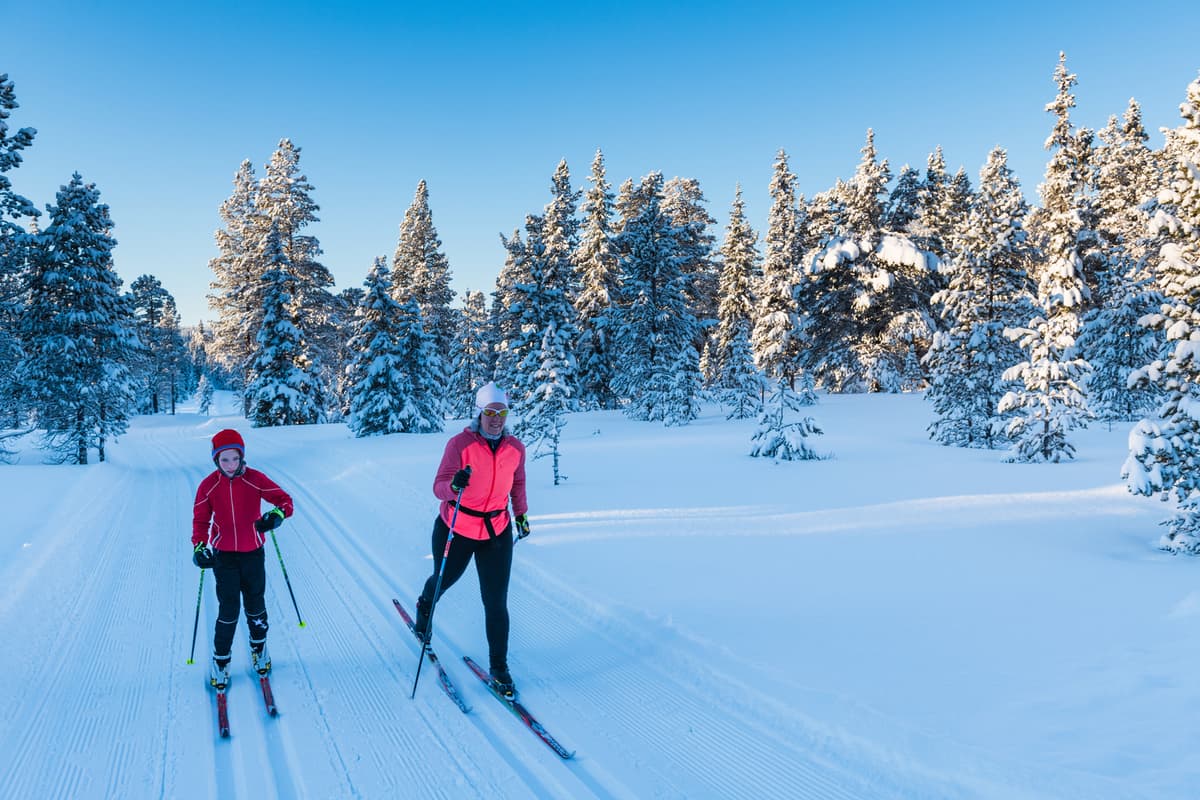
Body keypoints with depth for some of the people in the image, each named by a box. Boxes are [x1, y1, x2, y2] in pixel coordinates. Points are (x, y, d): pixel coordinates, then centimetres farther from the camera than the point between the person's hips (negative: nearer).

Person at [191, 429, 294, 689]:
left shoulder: (255, 479, -11)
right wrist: (199, 546, -16)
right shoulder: (208, 486, -8)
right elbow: (200, 519, -1)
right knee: (228, 609, -2)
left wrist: (277, 514, -30)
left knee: (255, 604, 12)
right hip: (224, 555, 0)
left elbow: (284, 500, -8)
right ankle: (221, 660, 16)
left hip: (253, 552, 0)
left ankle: (258, 646, 37)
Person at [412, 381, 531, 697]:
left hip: (497, 532, 2)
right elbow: (439, 487, -24)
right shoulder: (460, 443, -19)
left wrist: (521, 514, 10)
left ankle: (499, 668, 14)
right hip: (456, 530, -2)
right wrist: (455, 485, -44)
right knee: (445, 579, 24)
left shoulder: (515, 448, -7)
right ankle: (424, 607, 61)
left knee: (496, 602, -2)